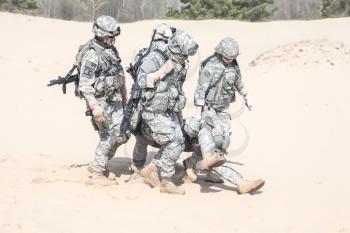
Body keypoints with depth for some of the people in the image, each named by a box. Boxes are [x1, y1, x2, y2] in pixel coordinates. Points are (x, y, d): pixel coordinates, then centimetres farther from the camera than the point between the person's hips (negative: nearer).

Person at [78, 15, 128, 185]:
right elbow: (84, 84, -23)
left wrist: (124, 97, 22)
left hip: (114, 100, 8)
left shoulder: (111, 49, 7)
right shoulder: (92, 54, -20)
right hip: (100, 101, -8)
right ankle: (97, 174, 10)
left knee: (121, 135, 10)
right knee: (108, 138, -4)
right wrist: (94, 106, -30)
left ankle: (97, 165, 25)